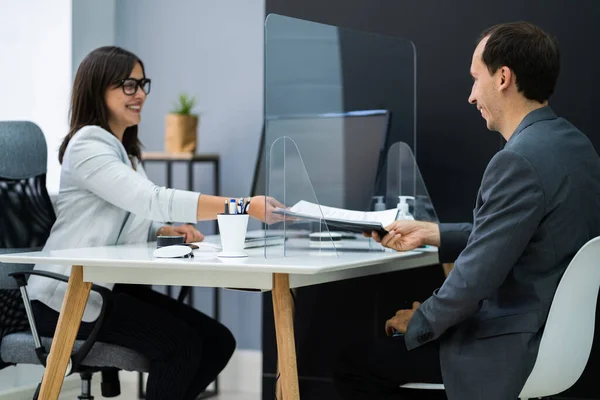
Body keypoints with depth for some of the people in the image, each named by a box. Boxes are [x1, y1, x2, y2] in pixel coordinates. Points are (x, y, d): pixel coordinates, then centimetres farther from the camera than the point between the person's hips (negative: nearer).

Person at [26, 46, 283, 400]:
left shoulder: (126, 150, 18)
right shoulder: (87, 146, -15)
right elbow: (151, 200, -28)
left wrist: (170, 231, -5)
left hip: (115, 286, 9)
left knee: (218, 341, -4)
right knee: (180, 344, -24)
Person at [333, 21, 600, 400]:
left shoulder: (519, 160, -25)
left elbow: (474, 279, -24)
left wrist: (419, 322, -6)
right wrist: (429, 233, 14)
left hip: (516, 347, -10)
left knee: (353, 365, 2)